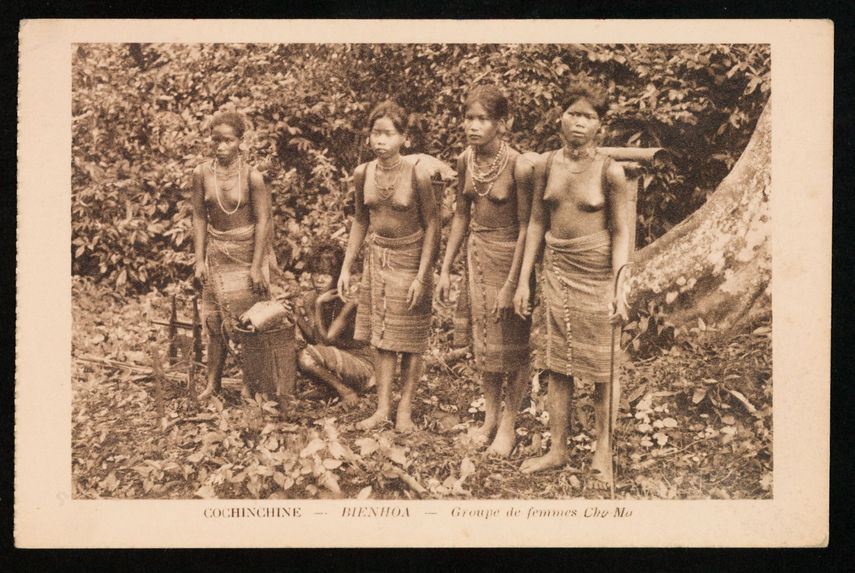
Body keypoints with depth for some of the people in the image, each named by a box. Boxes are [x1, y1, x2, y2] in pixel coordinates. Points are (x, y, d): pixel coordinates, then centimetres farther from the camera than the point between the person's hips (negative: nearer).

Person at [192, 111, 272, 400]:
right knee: (214, 320, 6)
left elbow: (262, 221, -10)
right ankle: (213, 382, 17)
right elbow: (199, 218, 2)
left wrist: (256, 267, -13)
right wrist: (199, 261, -1)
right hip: (217, 253, 3)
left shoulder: (252, 176, -13)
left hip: (247, 251, -3)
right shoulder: (202, 173, -3)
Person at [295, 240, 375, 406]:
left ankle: (346, 391, -11)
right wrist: (299, 316, -15)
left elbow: (327, 340, -23)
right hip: (335, 359, 8)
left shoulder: (349, 300, -21)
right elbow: (312, 339, -3)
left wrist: (319, 305, -24)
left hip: (361, 364, -8)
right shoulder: (309, 299, -1)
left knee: (307, 355, -25)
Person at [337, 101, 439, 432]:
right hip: (377, 258, 4)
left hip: (410, 258, -4)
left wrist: (421, 276, -14)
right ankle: (383, 407, 17)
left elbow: (432, 225, -11)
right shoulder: (363, 174, -4)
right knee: (382, 338, 9)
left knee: (410, 340, 4)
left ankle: (405, 408, 16)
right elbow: (360, 221, 9)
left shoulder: (417, 176, -17)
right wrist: (346, 267, 8)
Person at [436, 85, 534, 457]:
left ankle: (508, 425, 19)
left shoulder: (519, 166, -20)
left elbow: (526, 227, -17)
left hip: (510, 255, -6)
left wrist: (511, 285, -17)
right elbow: (461, 215, 9)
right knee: (483, 339, 14)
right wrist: (445, 269, 8)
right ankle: (489, 417, 29)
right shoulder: (465, 161, -2)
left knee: (512, 343, 5)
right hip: (477, 254, 6)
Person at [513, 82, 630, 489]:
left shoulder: (609, 172, -8)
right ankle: (557, 449, 21)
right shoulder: (545, 165, 2)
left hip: (598, 271, -4)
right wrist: (523, 280, 7)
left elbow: (621, 233, -5)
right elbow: (536, 223, 8)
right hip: (557, 268, 4)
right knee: (557, 363, 10)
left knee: (602, 366, 3)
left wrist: (620, 290, -12)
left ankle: (603, 455, 17)